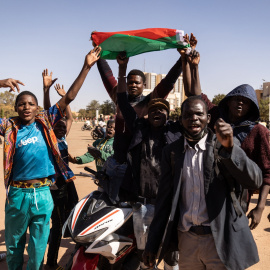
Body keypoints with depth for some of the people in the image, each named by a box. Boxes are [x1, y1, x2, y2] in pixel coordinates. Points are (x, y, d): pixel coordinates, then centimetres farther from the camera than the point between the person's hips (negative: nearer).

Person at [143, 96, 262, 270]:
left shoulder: (225, 145, -4)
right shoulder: (171, 152, 3)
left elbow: (255, 181, -16)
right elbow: (164, 199, 5)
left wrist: (229, 148, -31)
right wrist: (152, 244, 4)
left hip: (221, 239, -2)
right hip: (186, 239, 3)